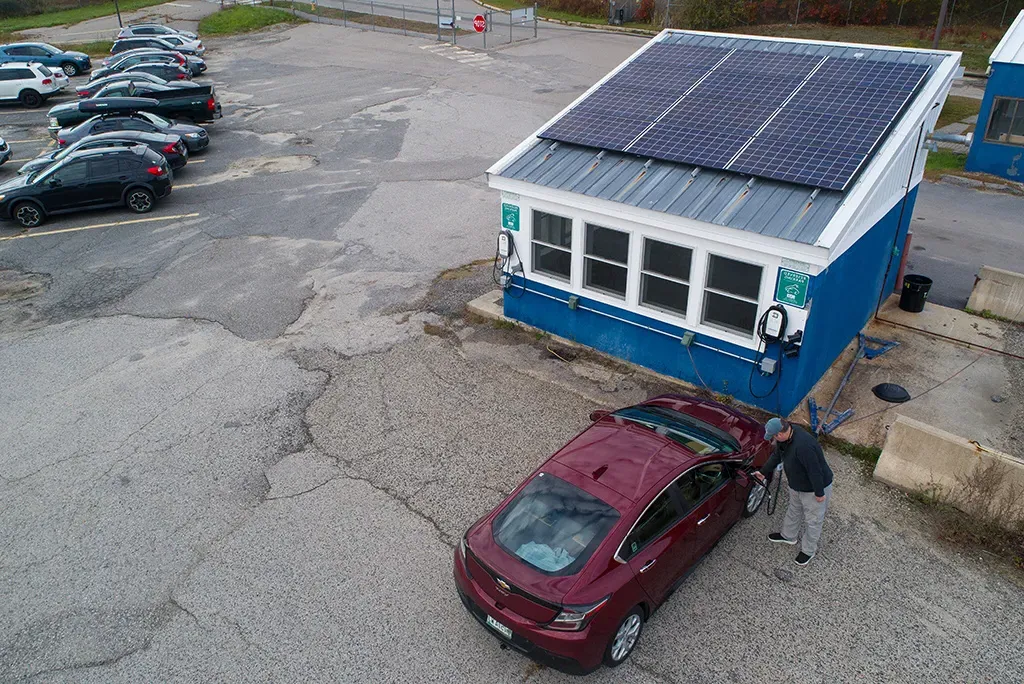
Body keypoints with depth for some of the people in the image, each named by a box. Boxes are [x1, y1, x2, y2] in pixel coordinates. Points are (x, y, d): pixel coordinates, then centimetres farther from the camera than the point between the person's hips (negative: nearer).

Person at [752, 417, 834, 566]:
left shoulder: (803, 446, -43)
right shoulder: (786, 434, -14)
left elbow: (815, 471, -33)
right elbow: (777, 455, 4)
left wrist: (819, 493, -20)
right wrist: (763, 472, 11)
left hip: (814, 489, -8)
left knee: (812, 520, 16)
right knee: (793, 511, 30)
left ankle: (809, 550, 37)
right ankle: (788, 536, 53)